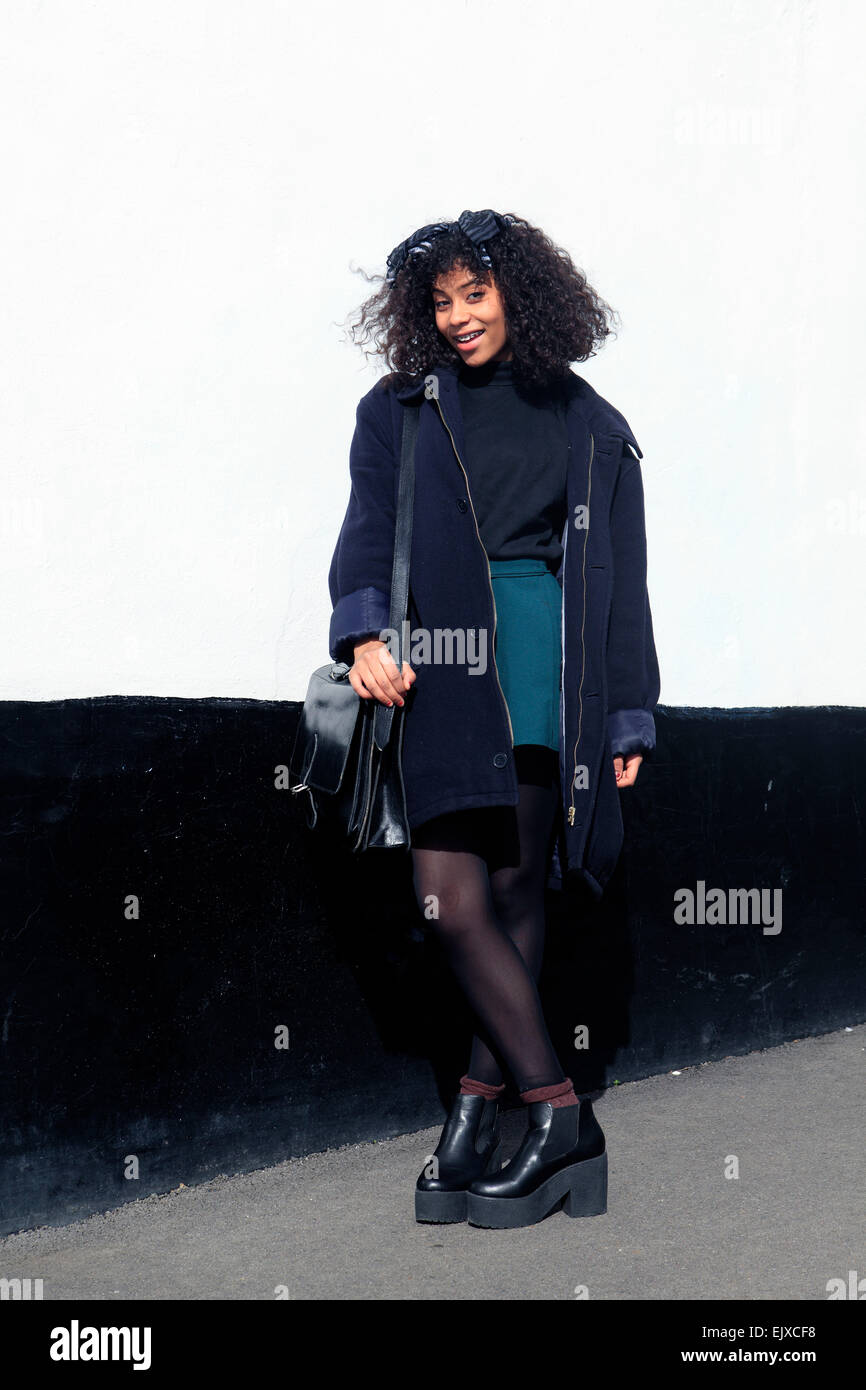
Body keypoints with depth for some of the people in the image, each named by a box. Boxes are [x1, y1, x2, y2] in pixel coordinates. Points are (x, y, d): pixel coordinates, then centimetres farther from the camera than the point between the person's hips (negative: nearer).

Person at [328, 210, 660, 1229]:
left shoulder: (590, 427, 14)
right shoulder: (402, 409, 14)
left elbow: (620, 579, 13)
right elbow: (369, 527, 5)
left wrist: (630, 721, 8)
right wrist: (365, 632, -15)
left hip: (549, 657, 0)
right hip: (444, 663, 0)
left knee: (517, 889, -3)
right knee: (451, 900, -10)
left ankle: (475, 1110, 6)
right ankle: (561, 1119, -2)